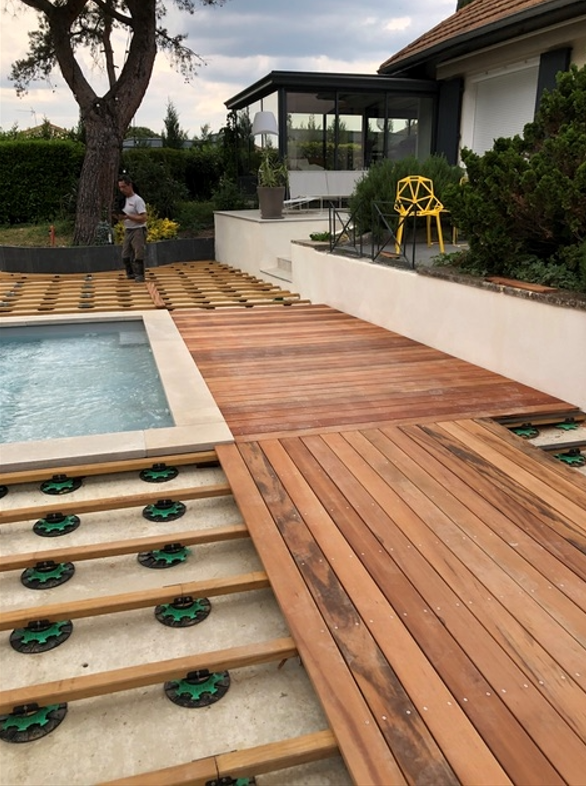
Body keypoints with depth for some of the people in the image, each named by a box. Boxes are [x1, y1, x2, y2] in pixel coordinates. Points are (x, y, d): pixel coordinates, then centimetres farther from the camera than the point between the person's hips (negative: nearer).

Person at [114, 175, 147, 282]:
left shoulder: (137, 200, -12)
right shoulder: (122, 200, 14)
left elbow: (143, 218, -20)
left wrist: (127, 216, -25)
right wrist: (118, 216, -4)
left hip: (138, 230, -8)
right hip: (127, 230, 8)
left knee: (138, 255, -11)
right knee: (125, 255, 8)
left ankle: (139, 275, -4)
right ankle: (130, 274, 19)